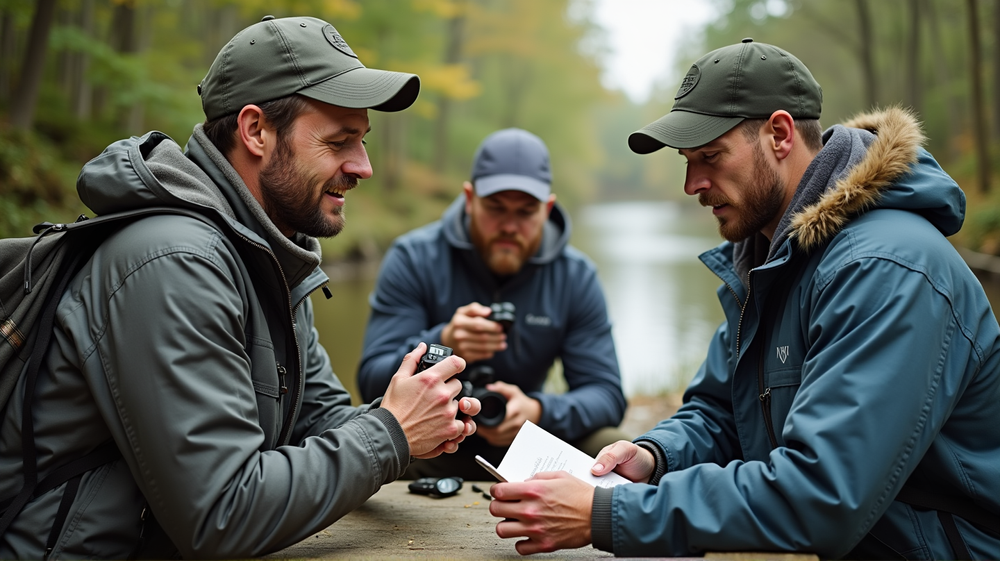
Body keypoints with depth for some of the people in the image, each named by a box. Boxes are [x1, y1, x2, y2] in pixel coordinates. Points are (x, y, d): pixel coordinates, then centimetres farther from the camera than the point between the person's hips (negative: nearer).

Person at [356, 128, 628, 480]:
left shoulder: (576, 276, -3)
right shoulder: (414, 259, -10)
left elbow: (607, 393, -7)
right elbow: (372, 382, -15)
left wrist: (539, 411, -29)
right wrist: (442, 345, -36)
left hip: (524, 445, 3)